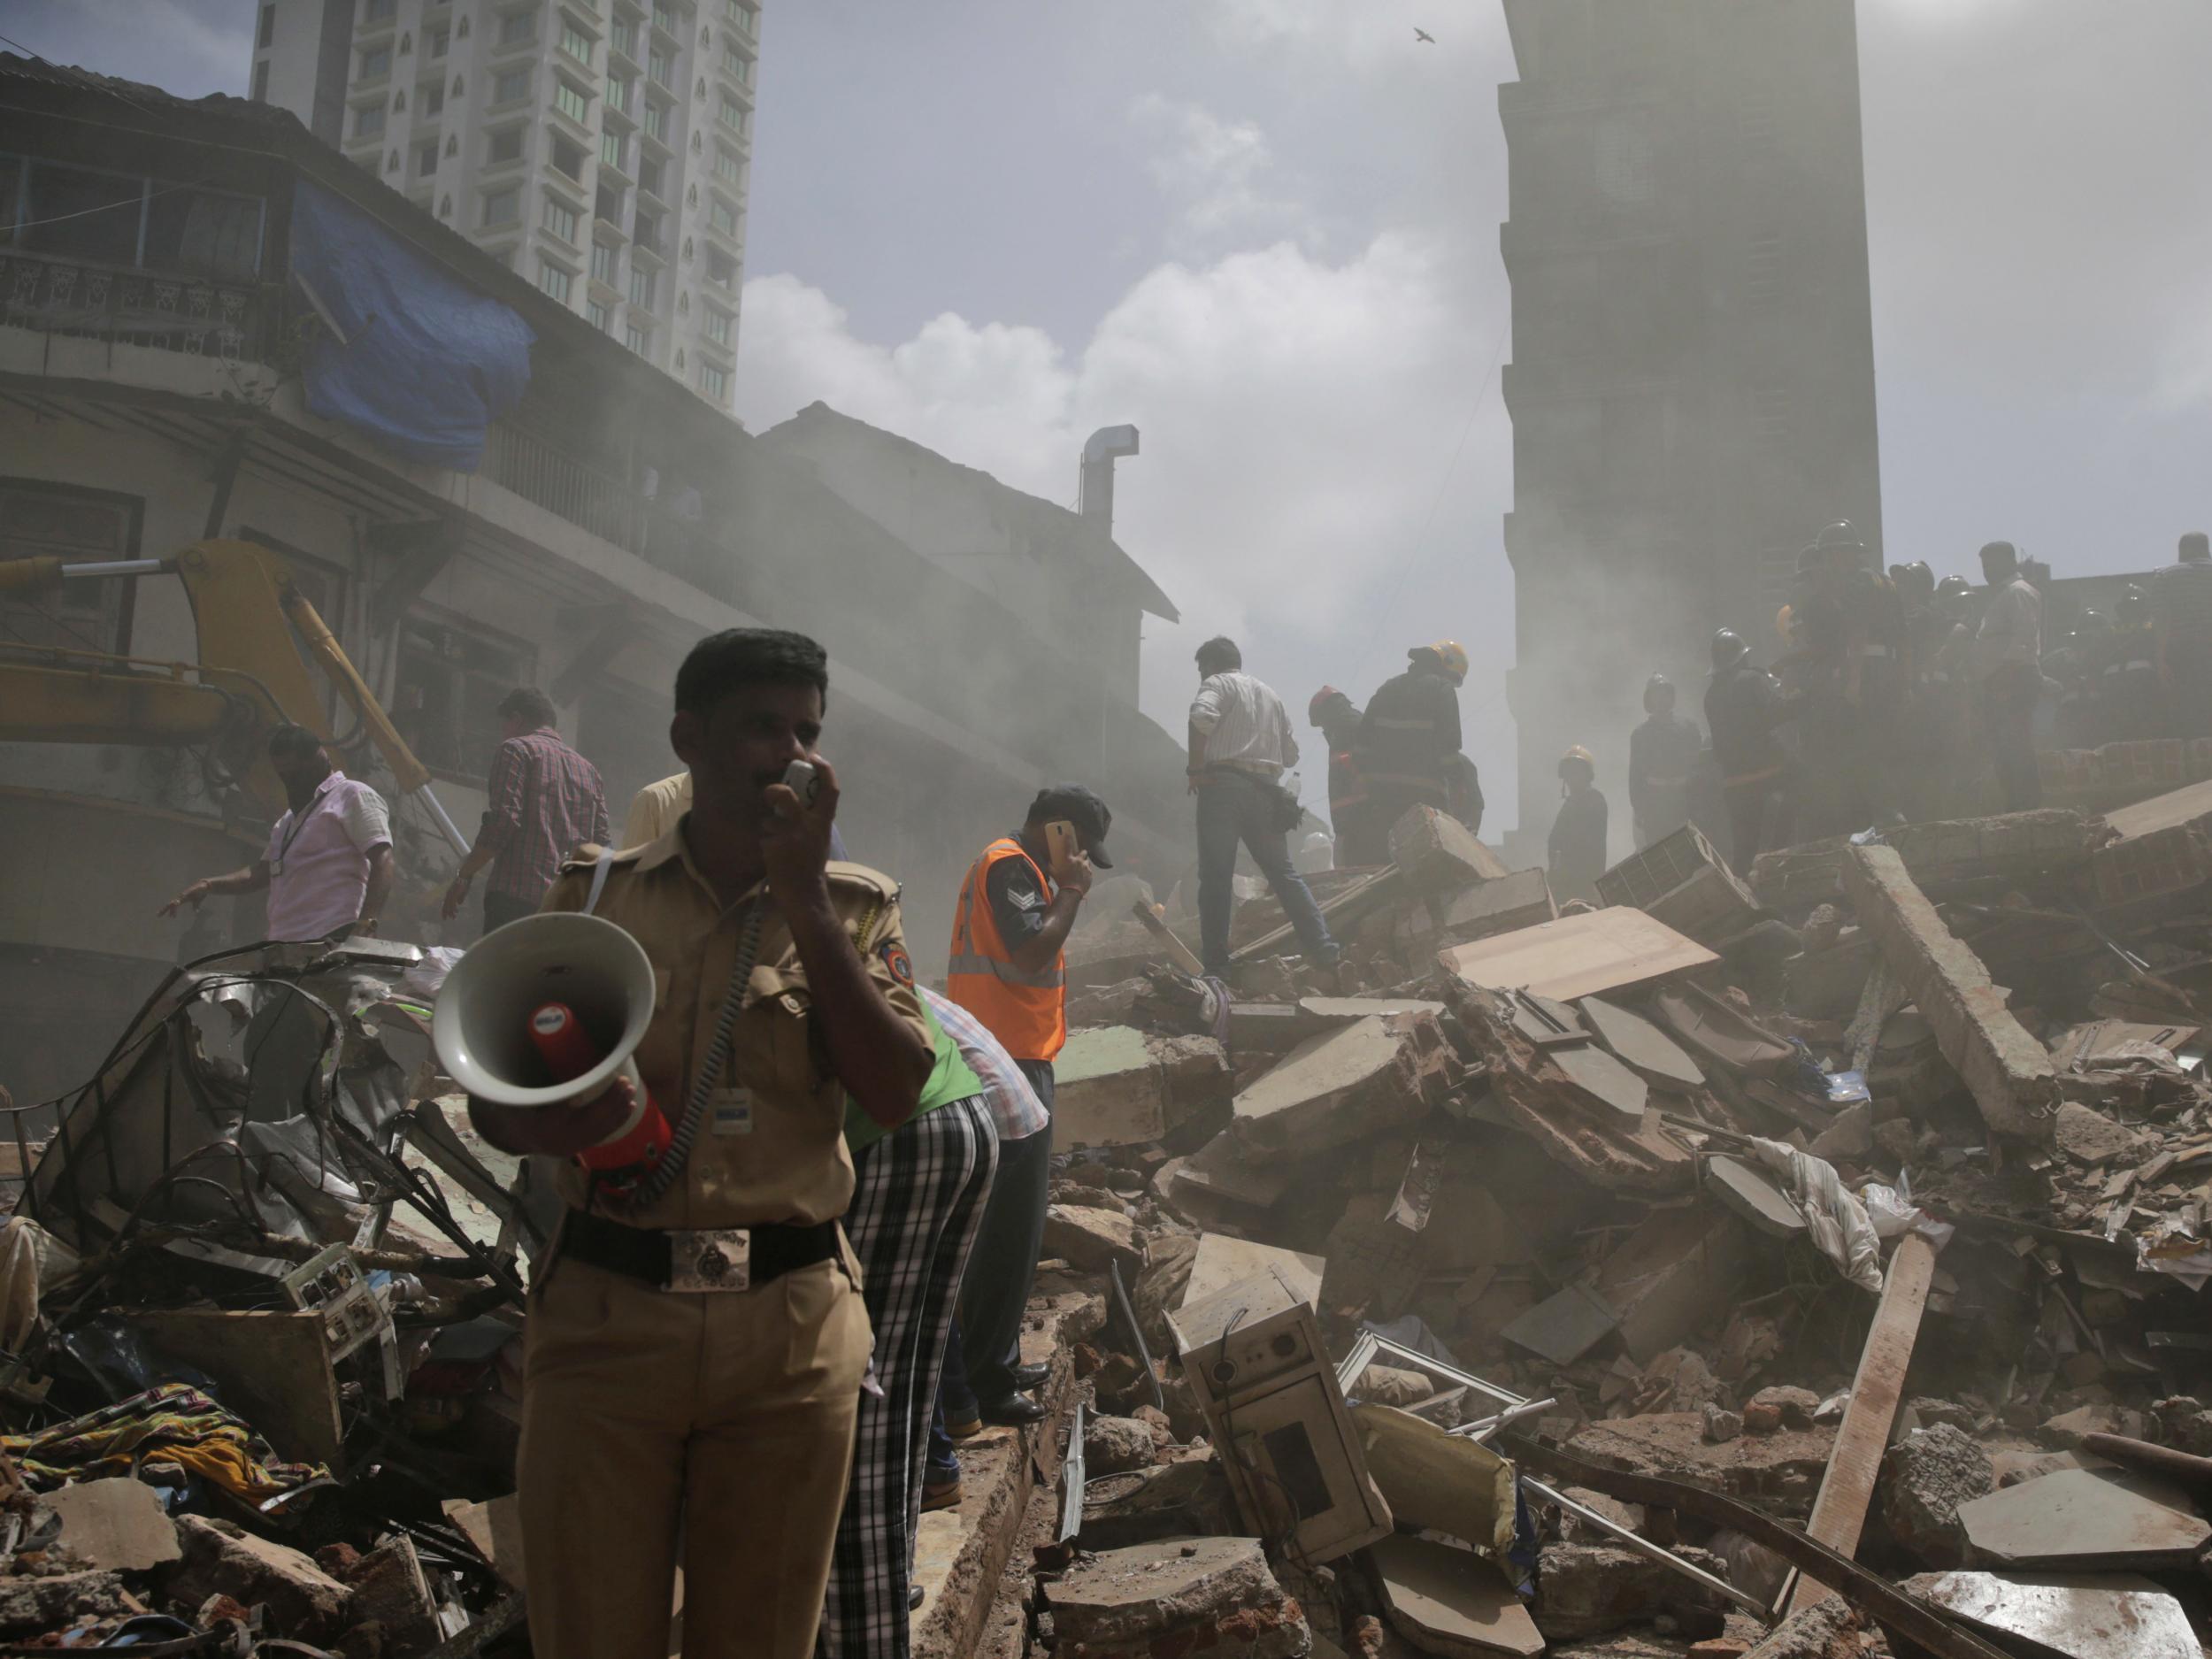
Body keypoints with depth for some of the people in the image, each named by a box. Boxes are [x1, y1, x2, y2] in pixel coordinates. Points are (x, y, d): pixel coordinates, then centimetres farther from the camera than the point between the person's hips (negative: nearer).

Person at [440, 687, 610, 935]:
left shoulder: (515, 749, 4)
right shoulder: (588, 769, 22)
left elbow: (502, 823, -9)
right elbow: (600, 840, 15)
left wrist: (462, 877, -3)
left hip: (518, 897, -6)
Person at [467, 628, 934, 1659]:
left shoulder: (855, 906, 7)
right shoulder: (593, 892, 7)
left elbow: (894, 1094, -7)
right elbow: (493, 1103, 8)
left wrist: (805, 896, -10)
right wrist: (564, 1122, -16)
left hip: (790, 1334, 1)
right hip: (604, 1313, 0)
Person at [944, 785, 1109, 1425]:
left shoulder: (1009, 864, 19)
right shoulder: (1011, 867, -13)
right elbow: (1032, 953, -24)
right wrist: (1072, 892, -15)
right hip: (1012, 1062, -11)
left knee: (1004, 1220, 19)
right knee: (1013, 1225, -6)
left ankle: (990, 1361, 30)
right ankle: (987, 1382, -1)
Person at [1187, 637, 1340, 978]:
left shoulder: (1217, 683, 5)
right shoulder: (1270, 694, 25)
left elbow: (1201, 715, -18)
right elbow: (1291, 754, 23)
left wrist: (1196, 768, -12)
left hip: (1223, 785, -5)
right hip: (1266, 791, 6)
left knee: (1216, 877, -4)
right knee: (1283, 872, 10)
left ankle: (1216, 967, -6)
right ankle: (1324, 950, -1)